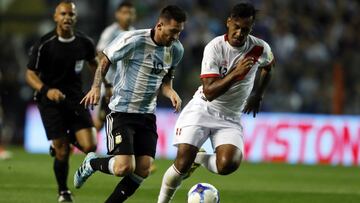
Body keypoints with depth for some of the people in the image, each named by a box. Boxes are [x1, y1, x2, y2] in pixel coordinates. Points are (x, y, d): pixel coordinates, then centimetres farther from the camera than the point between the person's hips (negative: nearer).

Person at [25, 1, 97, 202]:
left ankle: (69, 139, 21)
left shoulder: (84, 42, -1)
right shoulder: (44, 45, -12)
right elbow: (30, 74, -8)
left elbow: (93, 63, 19)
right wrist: (46, 90, -25)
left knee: (90, 146, -14)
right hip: (51, 101, -3)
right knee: (62, 152, -4)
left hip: (76, 98, 3)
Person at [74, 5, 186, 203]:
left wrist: (170, 92, -4)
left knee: (143, 170, -3)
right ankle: (92, 163, 15)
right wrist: (96, 87, -16)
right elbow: (105, 60, -3)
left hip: (147, 114, 6)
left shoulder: (176, 50, 3)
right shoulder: (133, 40, -17)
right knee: (124, 168, -17)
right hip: (122, 111, -6)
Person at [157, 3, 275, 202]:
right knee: (182, 164, -17)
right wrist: (236, 73, -34)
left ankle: (200, 159, 9)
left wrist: (257, 96, 26)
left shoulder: (260, 49, -6)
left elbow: (267, 67, 21)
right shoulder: (215, 47, -16)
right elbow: (209, 92, -23)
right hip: (202, 109, -2)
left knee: (227, 166, -24)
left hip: (230, 118, 2)